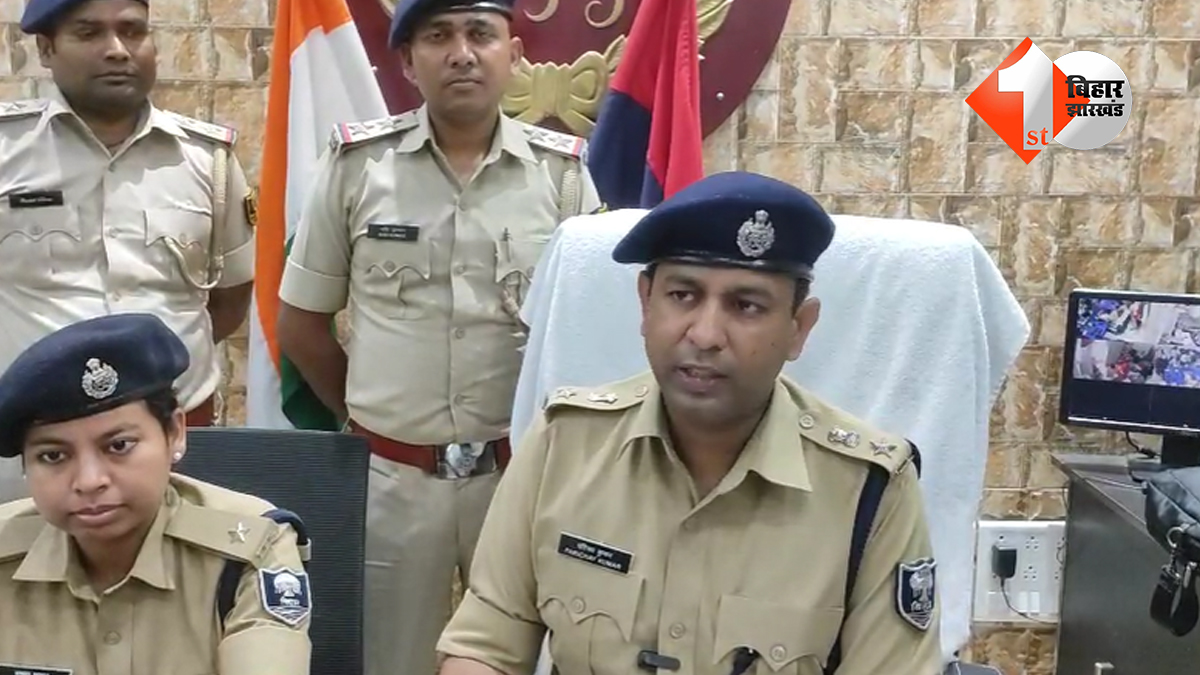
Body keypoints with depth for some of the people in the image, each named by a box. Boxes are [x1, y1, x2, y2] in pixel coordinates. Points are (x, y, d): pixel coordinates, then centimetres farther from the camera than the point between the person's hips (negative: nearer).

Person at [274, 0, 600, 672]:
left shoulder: (563, 171, -2)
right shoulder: (357, 163, -2)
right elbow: (301, 323, 5)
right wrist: (367, 417, 8)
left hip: (523, 471, 0)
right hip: (391, 475, 0)